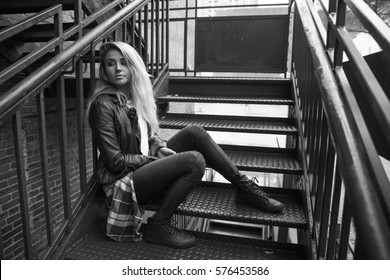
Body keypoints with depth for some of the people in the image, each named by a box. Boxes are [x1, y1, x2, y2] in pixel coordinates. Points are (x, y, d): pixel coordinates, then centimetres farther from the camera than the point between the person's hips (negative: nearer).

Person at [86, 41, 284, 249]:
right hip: (123, 180, -7)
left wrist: (160, 148, -5)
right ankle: (158, 226, -13)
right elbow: (115, 162, -17)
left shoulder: (135, 94, 6)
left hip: (146, 163, 7)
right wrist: (154, 158, -12)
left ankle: (244, 186, -4)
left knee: (194, 132, -12)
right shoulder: (103, 105, -17)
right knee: (194, 160, -27)